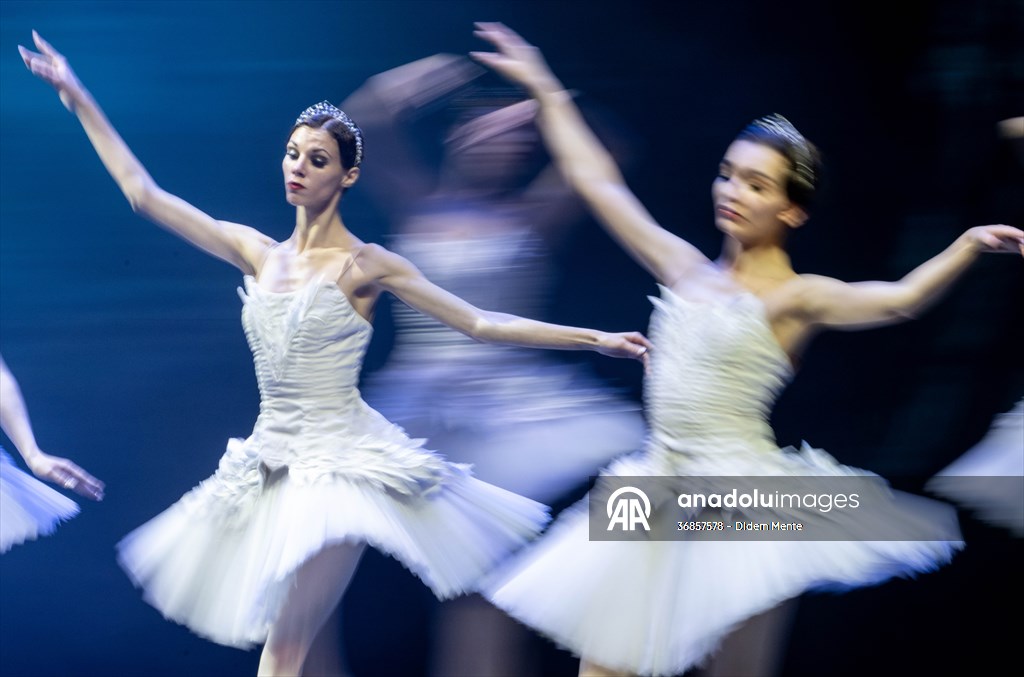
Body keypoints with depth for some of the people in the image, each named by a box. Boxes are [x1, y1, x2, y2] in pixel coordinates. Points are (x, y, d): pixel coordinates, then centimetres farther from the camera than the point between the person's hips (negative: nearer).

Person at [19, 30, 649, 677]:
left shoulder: (367, 265, -4)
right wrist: (80, 101, 12)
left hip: (340, 464, -5)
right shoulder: (258, 253, 8)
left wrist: (596, 338, -11)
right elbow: (144, 193, 11)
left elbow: (482, 323, -5)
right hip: (272, 463, 5)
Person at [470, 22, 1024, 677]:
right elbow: (596, 181, 17)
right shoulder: (684, 268, 11)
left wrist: (969, 244, -36)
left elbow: (899, 299, -20)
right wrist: (545, 89, 20)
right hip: (659, 494, 6)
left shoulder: (794, 298, -5)